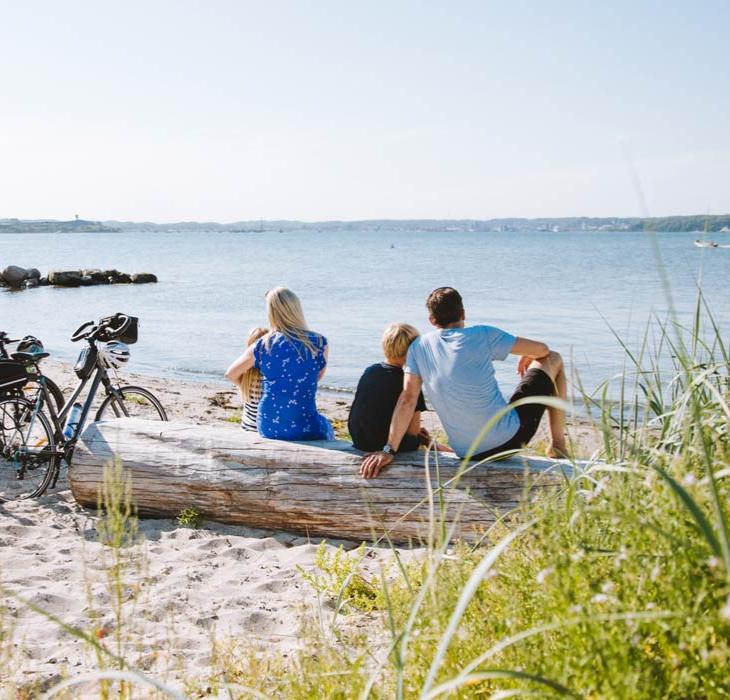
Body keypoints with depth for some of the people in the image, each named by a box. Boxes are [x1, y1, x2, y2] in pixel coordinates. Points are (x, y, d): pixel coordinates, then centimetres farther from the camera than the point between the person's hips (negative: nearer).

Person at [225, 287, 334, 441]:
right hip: (305, 431, -2)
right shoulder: (319, 343, -7)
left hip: (268, 429, 2)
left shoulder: (262, 346, -4)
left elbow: (231, 375, 10)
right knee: (326, 427, 31)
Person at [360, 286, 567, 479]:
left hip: (468, 454, 5)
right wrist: (526, 358, 22)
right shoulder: (482, 336, -10)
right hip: (509, 438, -5)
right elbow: (542, 349, -1)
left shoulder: (419, 347, -1)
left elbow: (407, 399, -9)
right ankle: (558, 445, 23)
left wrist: (388, 450, -8)